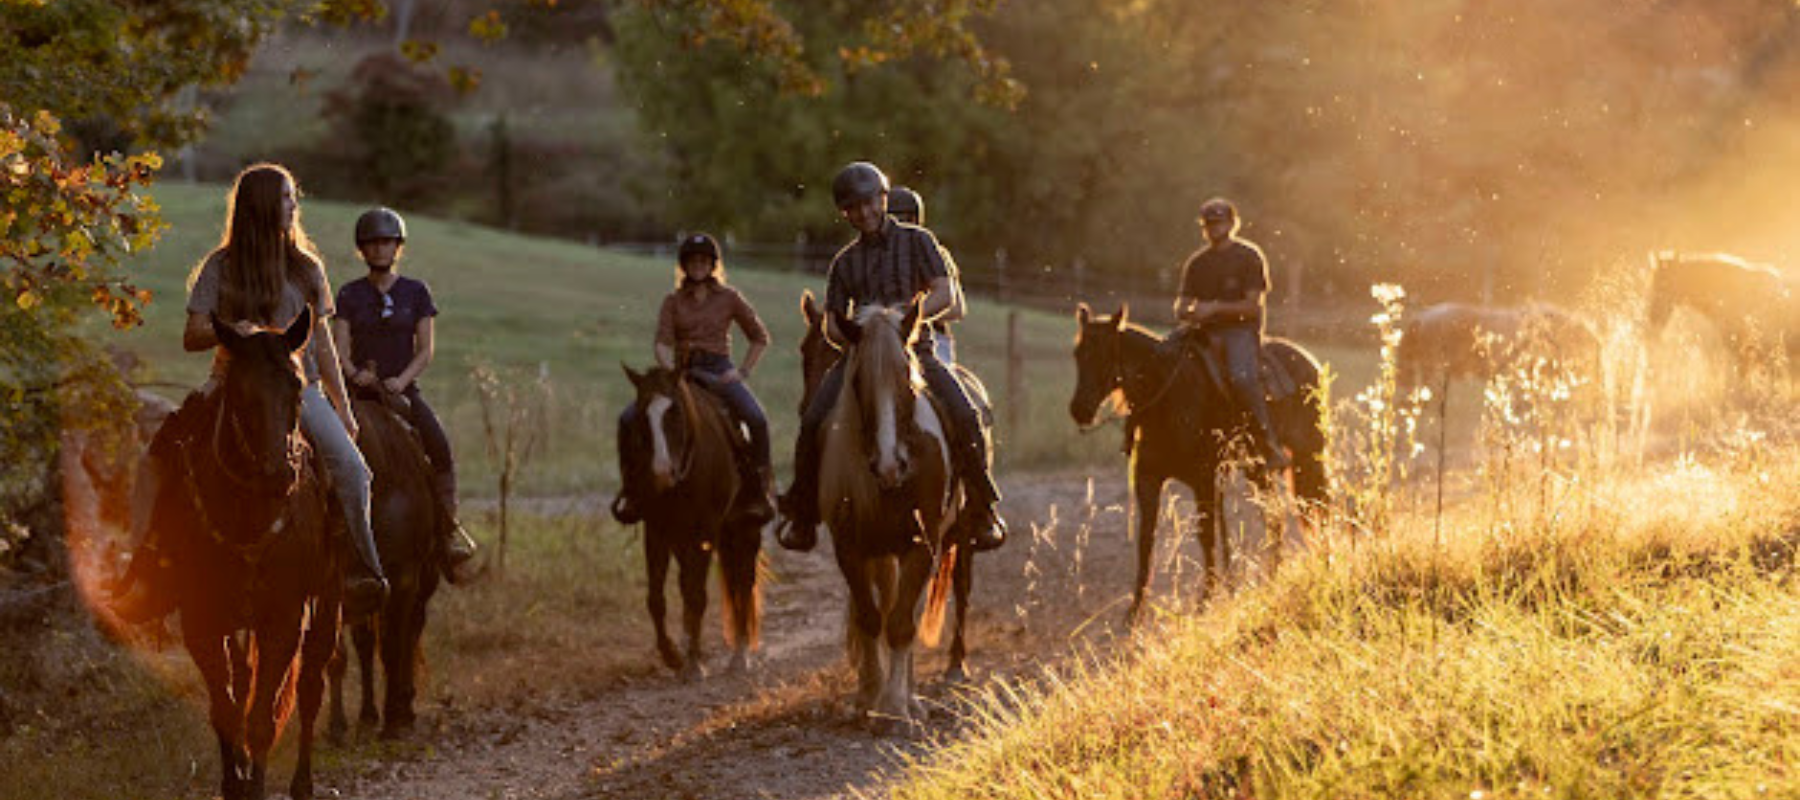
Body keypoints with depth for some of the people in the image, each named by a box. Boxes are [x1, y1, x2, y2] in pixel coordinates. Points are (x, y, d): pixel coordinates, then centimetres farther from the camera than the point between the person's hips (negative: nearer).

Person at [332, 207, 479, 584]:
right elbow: (340, 348, 5)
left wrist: (403, 379, -12)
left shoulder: (416, 292, 11)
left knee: (441, 448, -25)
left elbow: (425, 349, 6)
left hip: (403, 389, 0)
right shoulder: (350, 295, 11)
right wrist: (354, 373, -17)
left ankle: (449, 530, -24)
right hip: (361, 392, 0)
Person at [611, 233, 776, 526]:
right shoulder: (673, 301, 10)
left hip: (718, 370, -2)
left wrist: (743, 372, -1)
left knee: (757, 419, -30)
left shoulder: (729, 298, 8)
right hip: (681, 371, 2)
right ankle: (632, 488, -3)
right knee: (629, 419, -17)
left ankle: (758, 492, -20)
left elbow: (760, 337, 13)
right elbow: (662, 343, -1)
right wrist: (670, 372, -20)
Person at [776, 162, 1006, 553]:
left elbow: (945, 293, -2)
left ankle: (984, 510, -6)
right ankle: (802, 517, -4)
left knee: (965, 418, -24)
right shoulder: (845, 262, 16)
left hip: (915, 350, -2)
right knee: (813, 422, -19)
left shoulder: (916, 241, 8)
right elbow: (832, 324, 13)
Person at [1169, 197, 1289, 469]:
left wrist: (1215, 308, -18)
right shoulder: (1197, 262, 16)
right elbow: (1183, 303, 16)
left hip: (1241, 328, -6)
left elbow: (1252, 306, -7)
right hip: (1204, 331, 6)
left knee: (1242, 377, -33)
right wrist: (1184, 312, -9)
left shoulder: (1249, 256, 0)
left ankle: (1270, 444, -27)